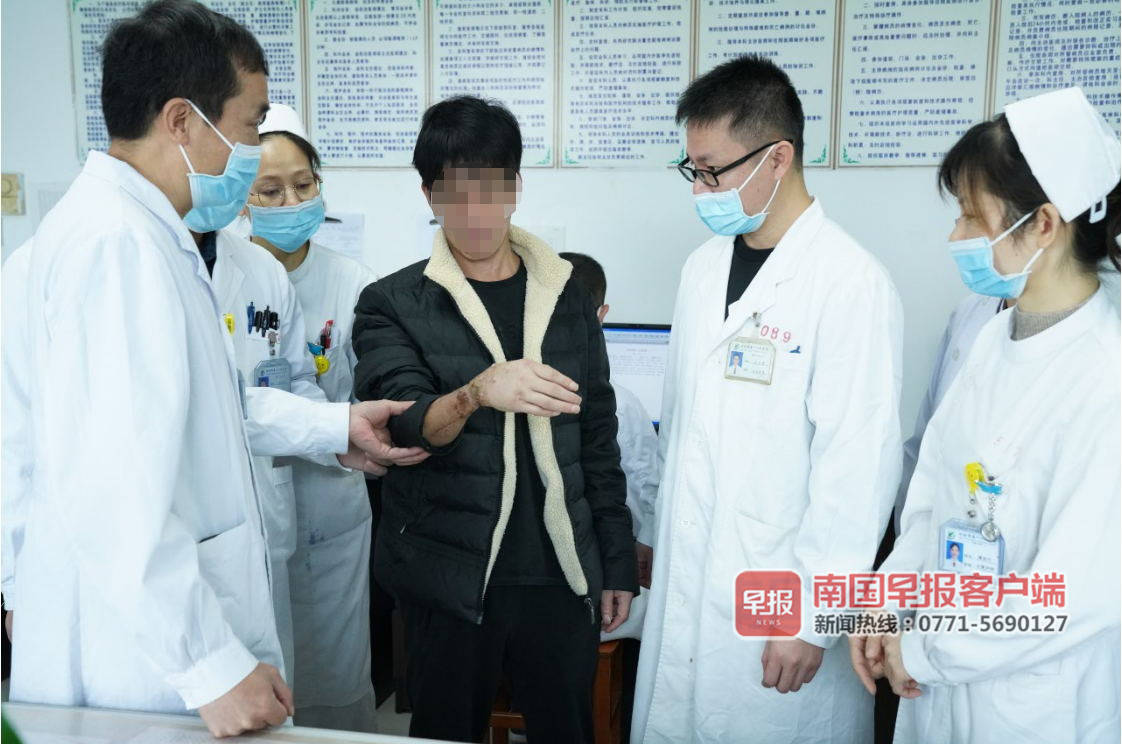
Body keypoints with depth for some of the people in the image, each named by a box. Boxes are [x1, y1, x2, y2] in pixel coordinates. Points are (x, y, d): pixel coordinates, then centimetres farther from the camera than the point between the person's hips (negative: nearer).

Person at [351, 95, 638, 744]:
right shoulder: (393, 305, -3)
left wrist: (617, 564, 9)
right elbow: (403, 427, -16)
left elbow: (598, 437, 10)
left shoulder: (566, 296, 6)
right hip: (451, 580, -2)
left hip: (561, 575, 3)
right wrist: (477, 394, -37)